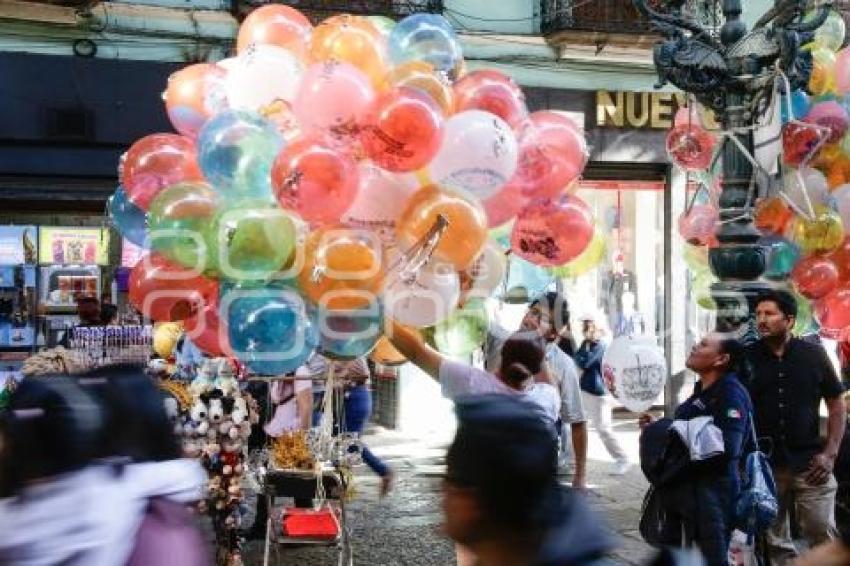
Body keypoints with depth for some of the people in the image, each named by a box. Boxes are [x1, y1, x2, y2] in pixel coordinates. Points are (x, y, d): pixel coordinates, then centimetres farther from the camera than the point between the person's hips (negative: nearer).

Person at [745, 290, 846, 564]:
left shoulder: (813, 354, 0)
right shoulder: (747, 357, 0)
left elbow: (837, 405, 5)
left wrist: (830, 453, -4)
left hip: (810, 464, -1)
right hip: (764, 465, 1)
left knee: (823, 537, 1)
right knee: (775, 543, 10)